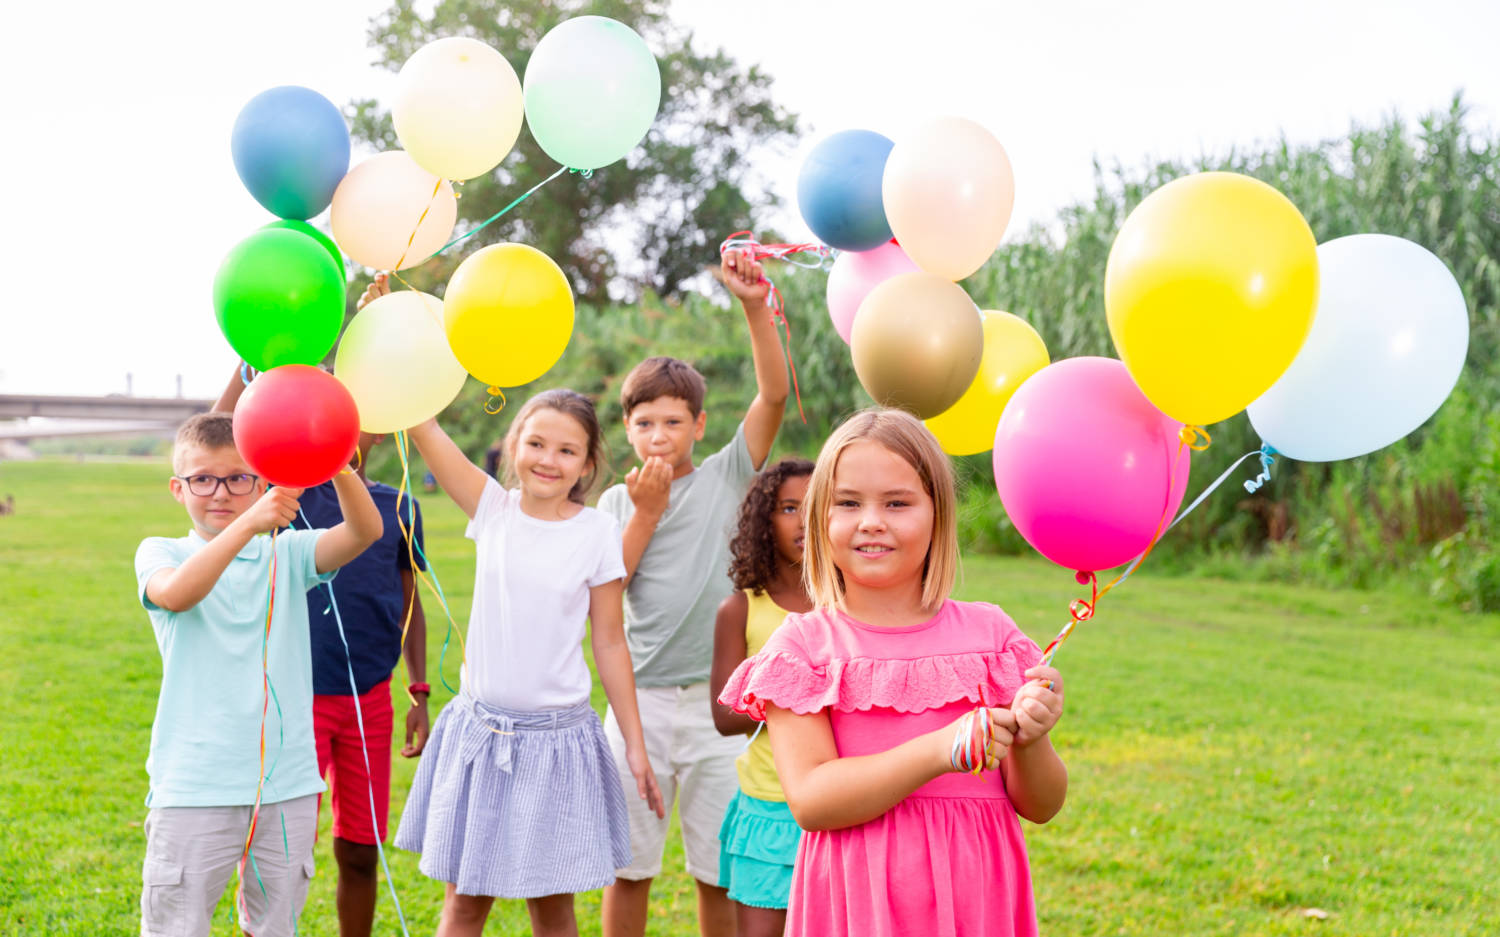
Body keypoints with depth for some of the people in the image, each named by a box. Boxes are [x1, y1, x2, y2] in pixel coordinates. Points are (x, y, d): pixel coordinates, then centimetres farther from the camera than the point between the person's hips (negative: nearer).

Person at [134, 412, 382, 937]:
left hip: (287, 782, 2)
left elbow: (365, 531, -10)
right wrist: (248, 524, -34)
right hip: (193, 788, -2)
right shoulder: (160, 554, 2)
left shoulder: (286, 554, 8)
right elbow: (175, 594, -22)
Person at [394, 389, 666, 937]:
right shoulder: (493, 509, -1)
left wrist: (635, 744, 1)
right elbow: (424, 427, -11)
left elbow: (609, 643, 0)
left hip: (555, 736, -1)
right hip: (479, 727, 1)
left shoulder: (597, 533, -5)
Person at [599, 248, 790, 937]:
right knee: (627, 863, 8)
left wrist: (756, 308, -21)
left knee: (721, 868, 6)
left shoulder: (725, 478, 3)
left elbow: (774, 395, -10)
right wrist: (646, 513, -8)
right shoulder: (617, 501, 8)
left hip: (717, 698, -1)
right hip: (641, 699, 1)